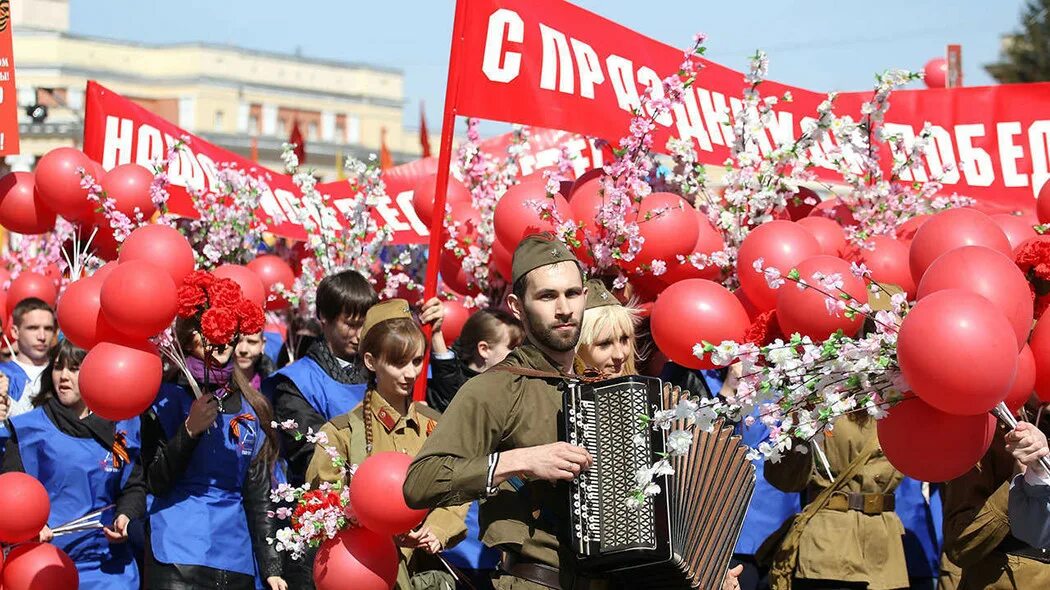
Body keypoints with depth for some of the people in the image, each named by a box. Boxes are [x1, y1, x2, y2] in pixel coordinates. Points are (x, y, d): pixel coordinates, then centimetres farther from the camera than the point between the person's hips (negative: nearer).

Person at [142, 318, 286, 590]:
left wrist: (271, 567, 10)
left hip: (236, 556, 4)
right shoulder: (168, 398, 0)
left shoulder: (252, 409, 10)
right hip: (178, 557, -3)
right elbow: (156, 483, -6)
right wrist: (190, 429, -18)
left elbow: (258, 495, 13)